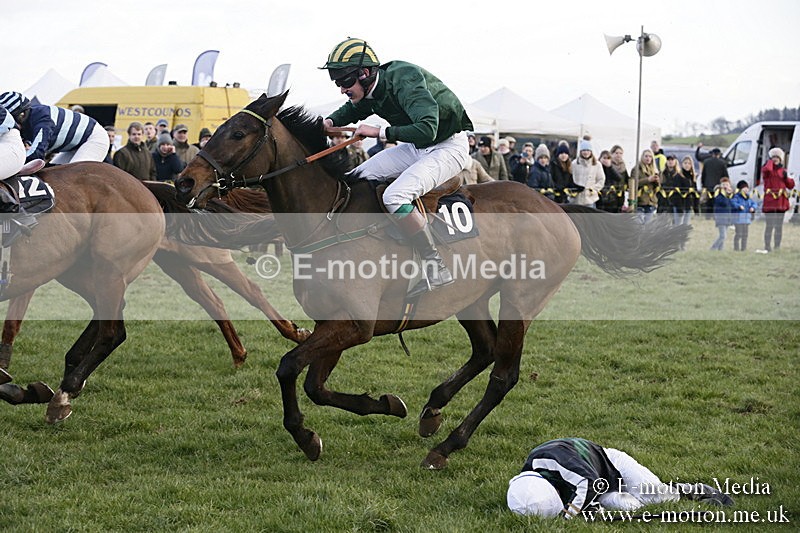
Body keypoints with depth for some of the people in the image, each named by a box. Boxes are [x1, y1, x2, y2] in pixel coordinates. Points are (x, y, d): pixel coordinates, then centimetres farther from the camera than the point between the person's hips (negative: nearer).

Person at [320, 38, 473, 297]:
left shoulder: (404, 80, -28)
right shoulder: (371, 91, -1)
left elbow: (427, 129, -40)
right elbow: (352, 110, 25)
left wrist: (379, 132, -33)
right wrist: (330, 122, 4)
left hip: (449, 147, -10)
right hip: (417, 148, 10)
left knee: (395, 197, -29)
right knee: (358, 179, 6)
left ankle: (436, 267, -22)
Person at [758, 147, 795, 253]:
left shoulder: (782, 170, 15)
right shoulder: (766, 169, 1)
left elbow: (791, 185, 15)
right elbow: (766, 170, -27)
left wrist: (786, 177, -3)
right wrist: (770, 161, -8)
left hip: (781, 201, 5)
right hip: (770, 201, -5)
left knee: (779, 225, 8)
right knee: (770, 225, -8)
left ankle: (777, 246, 14)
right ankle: (767, 246, -3)